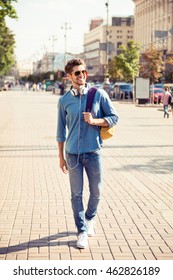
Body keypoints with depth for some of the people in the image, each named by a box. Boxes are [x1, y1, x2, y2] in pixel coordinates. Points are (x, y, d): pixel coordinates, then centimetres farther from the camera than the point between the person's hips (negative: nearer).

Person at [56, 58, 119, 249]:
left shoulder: (99, 95, -1)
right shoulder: (64, 100, 2)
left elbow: (114, 117, 3)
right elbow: (61, 130, 8)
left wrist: (94, 121, -15)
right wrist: (61, 156, 9)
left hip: (93, 152, 0)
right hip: (73, 153, 0)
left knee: (96, 192, 10)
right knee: (76, 194, 2)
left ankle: (90, 219, 38)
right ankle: (82, 232, 12)